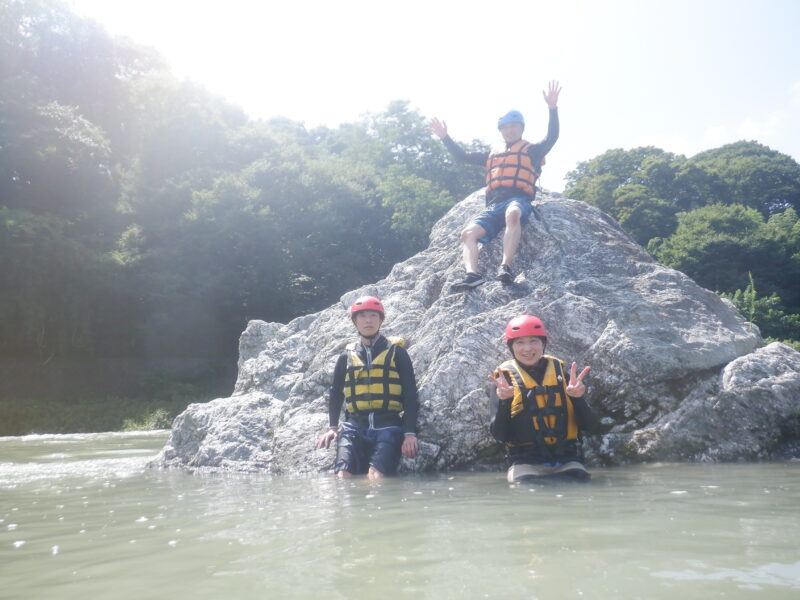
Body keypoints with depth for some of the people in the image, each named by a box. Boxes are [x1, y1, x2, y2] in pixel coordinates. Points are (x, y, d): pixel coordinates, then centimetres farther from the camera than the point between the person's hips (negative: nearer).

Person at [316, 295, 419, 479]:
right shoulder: (347, 355, 16)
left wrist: (410, 433, -4)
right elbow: (336, 393, 25)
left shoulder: (396, 352, 8)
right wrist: (333, 427, 14)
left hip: (388, 427, -2)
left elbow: (410, 395, 4)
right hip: (355, 427, 2)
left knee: (376, 478, -24)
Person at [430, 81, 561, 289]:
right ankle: (472, 274, -41)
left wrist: (552, 109, -9)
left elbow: (552, 138, 2)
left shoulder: (531, 150, 19)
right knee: (469, 233, -22)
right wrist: (445, 138, 27)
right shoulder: (492, 156, 32)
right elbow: (463, 156, 35)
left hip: (519, 199, -5)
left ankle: (506, 267, -52)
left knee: (512, 214, -42)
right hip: (494, 205, 5)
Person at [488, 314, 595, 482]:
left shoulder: (560, 370, 7)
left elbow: (589, 426, 4)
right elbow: (499, 435, -5)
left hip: (567, 460, 2)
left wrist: (578, 398, -15)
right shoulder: (505, 377, 2)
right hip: (525, 462, -2)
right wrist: (504, 401, -20)